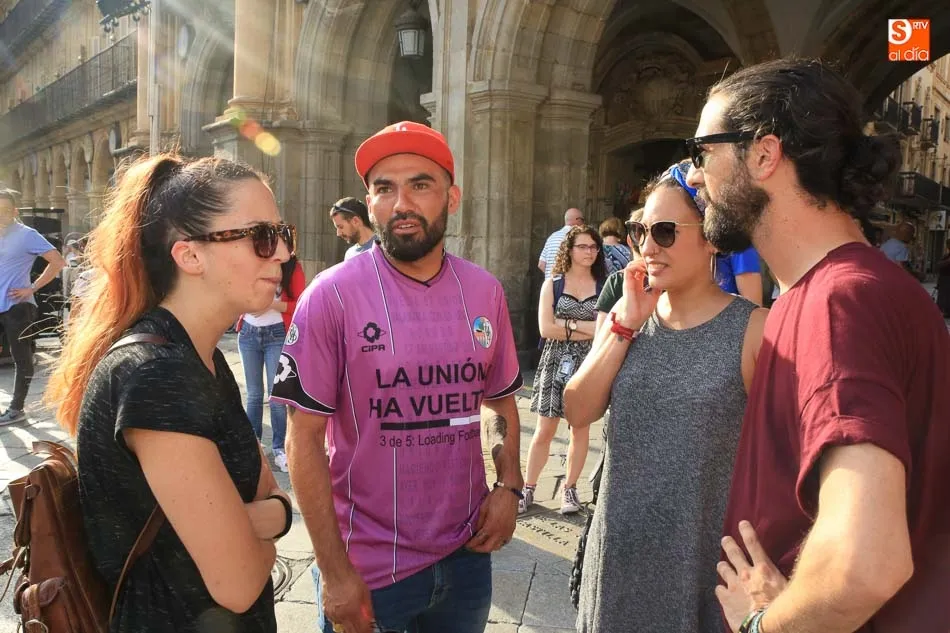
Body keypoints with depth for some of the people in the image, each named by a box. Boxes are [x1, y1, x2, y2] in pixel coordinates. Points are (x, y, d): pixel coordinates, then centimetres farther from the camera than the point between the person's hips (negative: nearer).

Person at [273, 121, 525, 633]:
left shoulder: (484, 292, -1)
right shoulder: (332, 295, -14)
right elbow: (304, 439, -12)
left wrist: (508, 485, -4)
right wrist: (334, 573, -12)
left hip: (467, 555, 4)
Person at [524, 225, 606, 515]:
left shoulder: (604, 287, 2)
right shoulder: (552, 284, 2)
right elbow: (545, 329, -9)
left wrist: (567, 323, -11)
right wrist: (588, 331, -10)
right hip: (556, 363, 0)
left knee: (580, 428, 8)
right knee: (545, 430, 2)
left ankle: (570, 489, 22)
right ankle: (528, 488, 13)